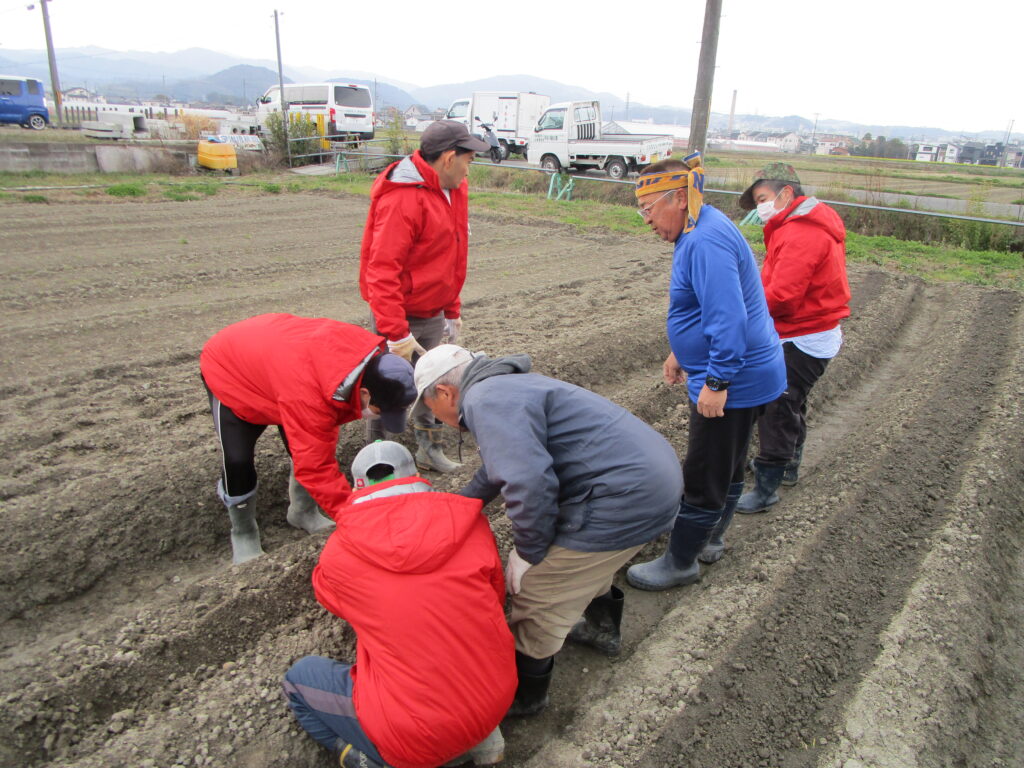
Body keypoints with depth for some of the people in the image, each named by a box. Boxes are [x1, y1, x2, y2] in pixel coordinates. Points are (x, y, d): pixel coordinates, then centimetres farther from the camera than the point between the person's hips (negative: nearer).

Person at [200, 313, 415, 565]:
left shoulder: (372, 356, -27)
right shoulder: (308, 399, -48)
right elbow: (317, 470, -39)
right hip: (228, 370, -6)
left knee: (310, 447, 1)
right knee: (237, 462, -9)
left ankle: (303, 513, 25)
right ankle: (243, 533, 17)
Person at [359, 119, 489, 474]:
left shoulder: (453, 189, 8)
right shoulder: (402, 199, -21)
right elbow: (382, 271, -25)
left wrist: (452, 310, 18)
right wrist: (397, 335, -26)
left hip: (433, 314, 8)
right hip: (401, 316, -8)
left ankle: (429, 450, 32)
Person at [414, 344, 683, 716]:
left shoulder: (485, 401, -16)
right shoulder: (508, 386, 18)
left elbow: (529, 483, -30)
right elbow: (501, 467, 34)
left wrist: (527, 552, -13)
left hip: (624, 500, -10)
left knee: (534, 592, 4)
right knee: (585, 561, 34)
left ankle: (522, 694, 27)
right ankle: (602, 628, 59)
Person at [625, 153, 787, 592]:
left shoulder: (706, 241, -24)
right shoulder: (702, 231, 11)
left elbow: (728, 316, -31)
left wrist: (717, 381, -27)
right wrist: (681, 354, 24)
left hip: (733, 382, -11)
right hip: (747, 375, 11)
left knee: (702, 477, 3)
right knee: (726, 467, 23)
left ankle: (681, 563, 19)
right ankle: (709, 540, 41)